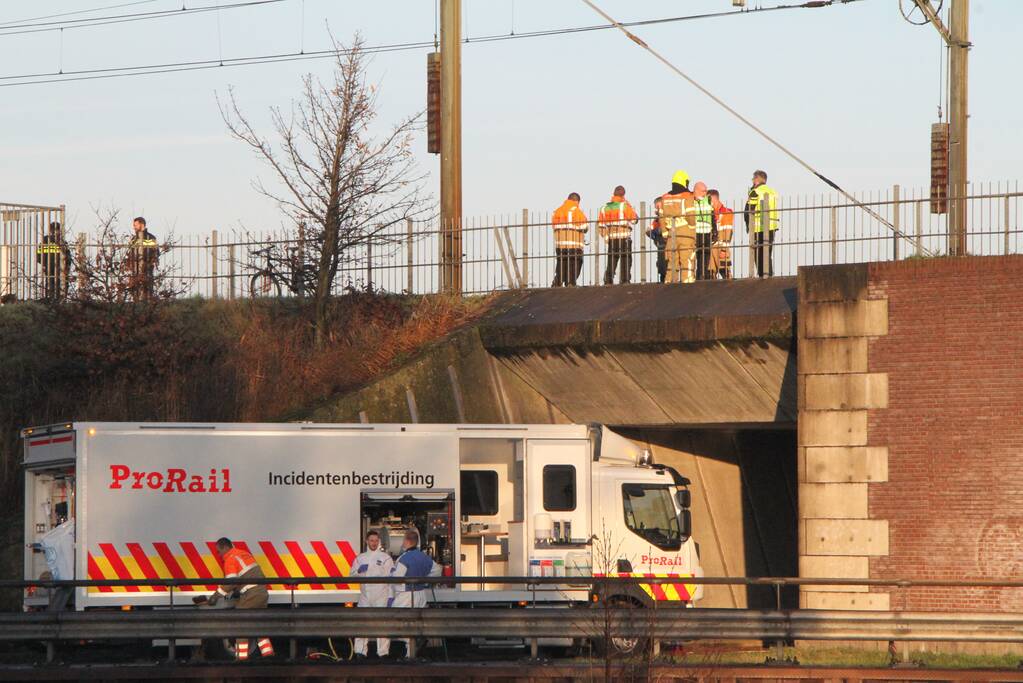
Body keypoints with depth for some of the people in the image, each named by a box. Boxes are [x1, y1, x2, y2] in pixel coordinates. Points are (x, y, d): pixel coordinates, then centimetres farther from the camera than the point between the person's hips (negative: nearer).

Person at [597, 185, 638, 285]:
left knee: (611, 262, 9)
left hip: (611, 239, 4)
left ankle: (608, 281, 5)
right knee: (626, 261, -1)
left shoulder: (605, 208, 10)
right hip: (624, 237, -4)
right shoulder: (625, 206, -6)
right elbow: (634, 220, 1)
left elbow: (600, 225, 9)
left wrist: (605, 236, 15)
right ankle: (625, 280, -9)